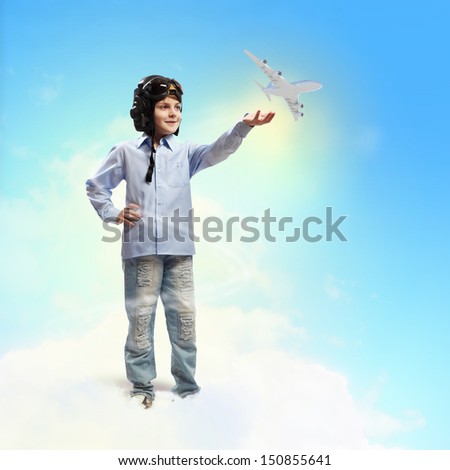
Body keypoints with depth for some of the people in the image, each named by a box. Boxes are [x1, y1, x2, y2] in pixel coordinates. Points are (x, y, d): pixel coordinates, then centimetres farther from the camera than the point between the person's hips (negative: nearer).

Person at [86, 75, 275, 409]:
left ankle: (186, 384, 17)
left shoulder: (186, 152, 10)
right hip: (141, 247, -1)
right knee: (141, 316, 4)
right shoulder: (126, 152, 7)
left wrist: (244, 126, -26)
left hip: (179, 249, 1)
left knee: (184, 315, 3)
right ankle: (142, 385, 18)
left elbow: (219, 150, -9)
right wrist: (113, 214, 2)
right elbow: (95, 185, 16)